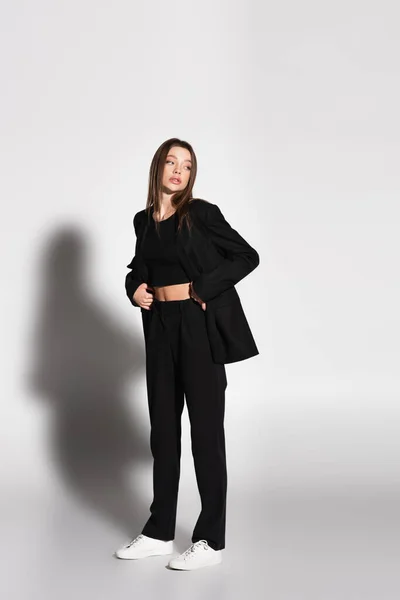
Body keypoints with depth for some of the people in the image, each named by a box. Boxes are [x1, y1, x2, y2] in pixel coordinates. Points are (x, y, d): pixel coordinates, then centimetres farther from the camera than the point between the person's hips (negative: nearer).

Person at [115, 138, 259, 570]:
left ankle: (210, 541, 10)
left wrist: (203, 288, -15)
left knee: (206, 429, 0)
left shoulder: (201, 213, -6)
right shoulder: (144, 220, 10)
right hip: (160, 328, 6)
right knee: (163, 427, 11)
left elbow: (247, 257, -8)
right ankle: (159, 531, 24)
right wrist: (134, 287, 2)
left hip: (201, 328, -6)